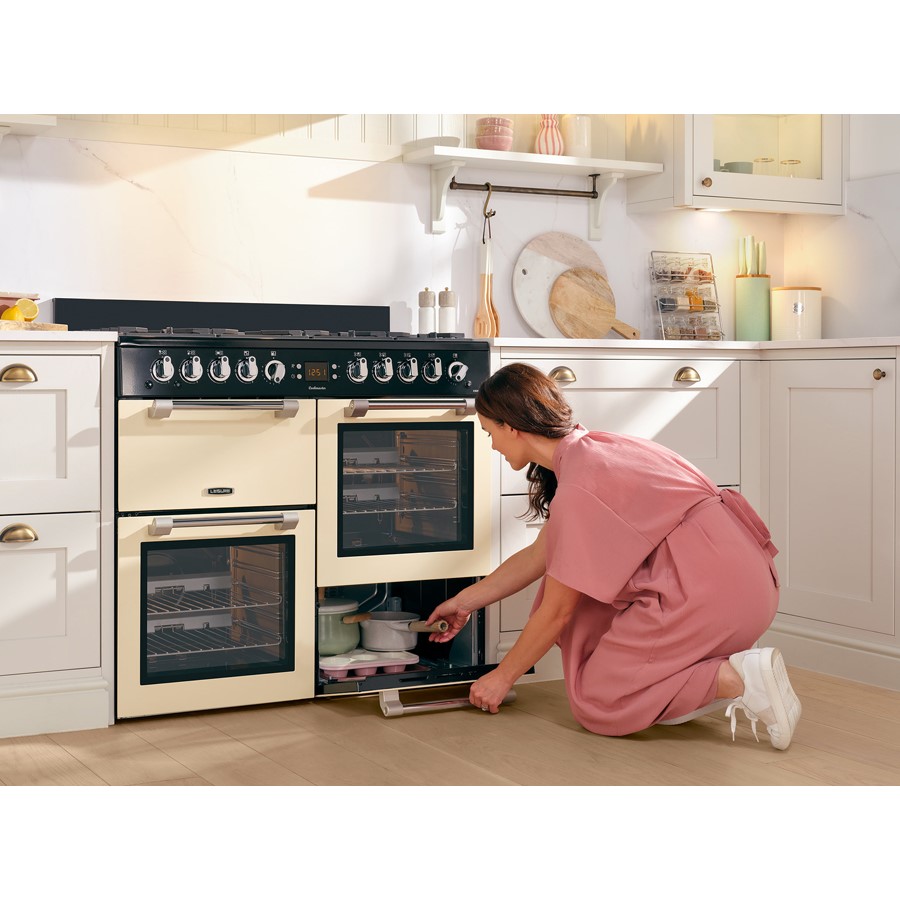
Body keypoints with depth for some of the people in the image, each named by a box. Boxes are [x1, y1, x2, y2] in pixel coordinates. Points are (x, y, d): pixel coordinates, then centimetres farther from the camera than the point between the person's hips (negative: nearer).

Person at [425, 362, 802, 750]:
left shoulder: (580, 487, -18)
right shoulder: (588, 449, 11)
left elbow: (557, 612, -10)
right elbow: (539, 555, 22)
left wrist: (502, 677, 4)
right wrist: (465, 601, 30)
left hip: (717, 593, -10)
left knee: (593, 704, 0)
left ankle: (736, 680, -9)